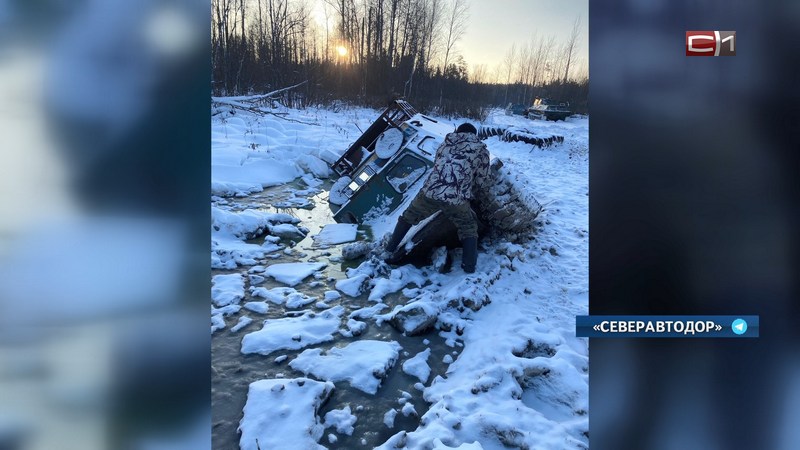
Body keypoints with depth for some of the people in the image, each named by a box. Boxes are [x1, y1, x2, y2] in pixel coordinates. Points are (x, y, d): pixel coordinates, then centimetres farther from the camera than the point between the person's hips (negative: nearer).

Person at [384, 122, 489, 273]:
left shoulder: (446, 144, 24)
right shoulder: (481, 150, 15)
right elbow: (481, 182, 17)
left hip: (430, 192, 3)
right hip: (456, 199, -2)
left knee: (409, 217, 28)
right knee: (469, 229, 22)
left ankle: (390, 248, 35)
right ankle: (469, 267, 13)